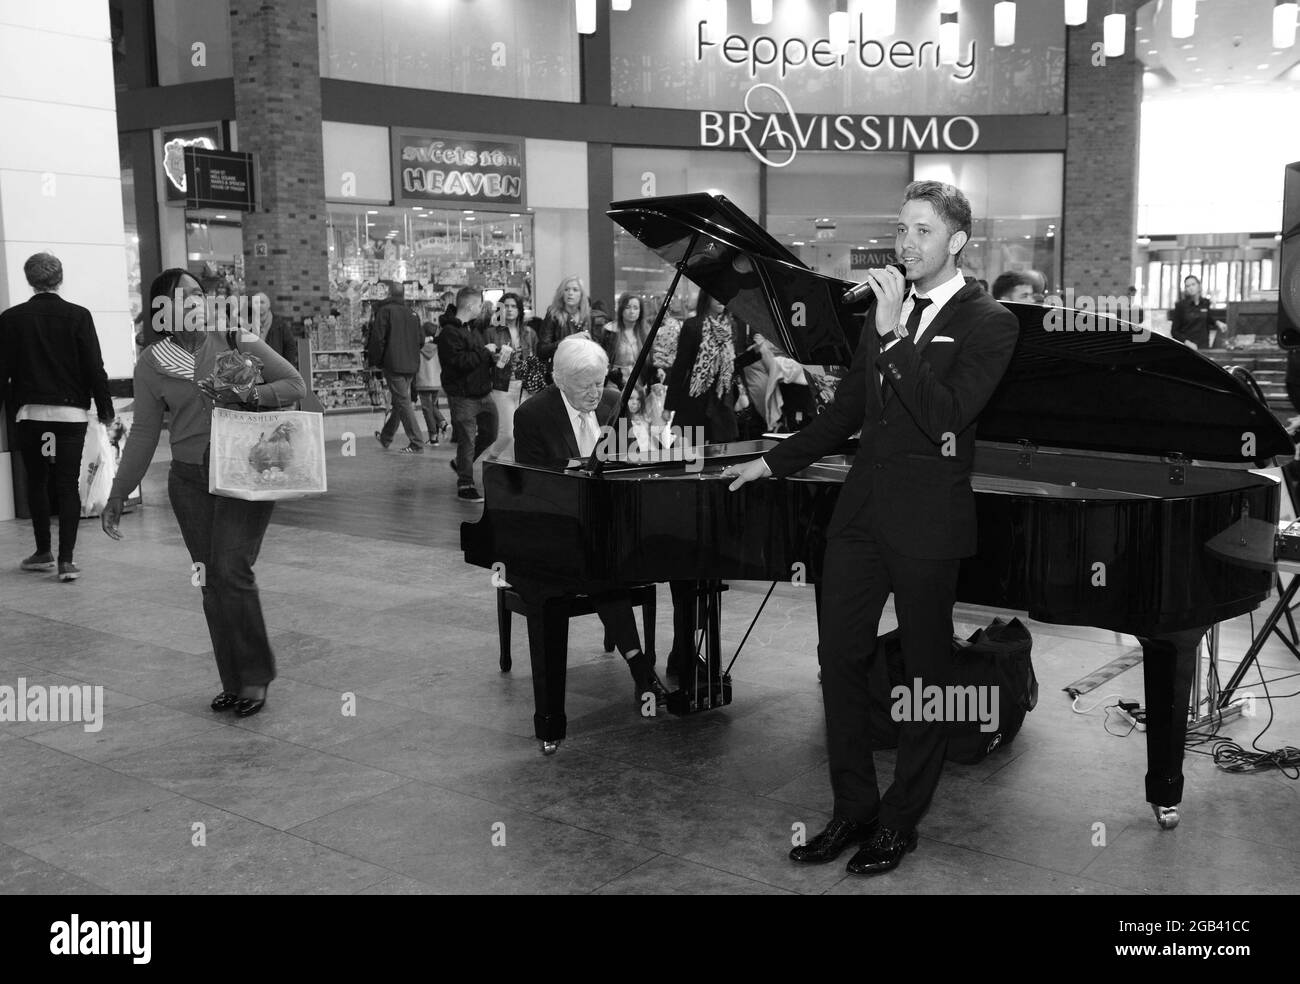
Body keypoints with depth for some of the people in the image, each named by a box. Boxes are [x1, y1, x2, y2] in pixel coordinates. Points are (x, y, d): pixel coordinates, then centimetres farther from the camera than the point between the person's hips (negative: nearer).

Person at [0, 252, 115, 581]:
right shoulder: (78, 316, -5)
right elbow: (95, 367, -4)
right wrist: (104, 408, 5)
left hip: (30, 410, 1)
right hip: (71, 411, -1)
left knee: (37, 482, 14)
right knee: (68, 485, 1)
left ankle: (43, 552, 21)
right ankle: (66, 560, -5)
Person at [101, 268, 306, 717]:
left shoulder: (235, 340, -2)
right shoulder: (151, 365, 4)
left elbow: (295, 383, -1)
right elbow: (144, 433, 9)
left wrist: (250, 394, -18)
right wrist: (118, 493, 7)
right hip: (190, 481, 3)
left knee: (231, 570, -14)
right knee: (211, 582, 5)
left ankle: (255, 677, 1)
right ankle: (233, 682, 17)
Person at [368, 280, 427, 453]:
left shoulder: (384, 310, -8)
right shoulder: (412, 313, 9)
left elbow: (377, 338, -12)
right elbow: (421, 339, 10)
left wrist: (374, 360, -1)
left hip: (393, 364, -7)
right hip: (411, 365, 7)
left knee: (403, 402, -6)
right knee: (399, 401, 18)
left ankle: (417, 444, -11)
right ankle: (386, 437, 34)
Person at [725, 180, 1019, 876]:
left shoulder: (987, 322, -7)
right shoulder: (884, 310, 13)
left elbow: (945, 415, -21)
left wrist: (894, 335, -22)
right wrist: (772, 462, 21)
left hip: (928, 515, -6)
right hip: (863, 506, 7)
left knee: (926, 671, 7)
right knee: (838, 657, 8)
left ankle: (900, 824, 20)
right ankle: (853, 810, 22)